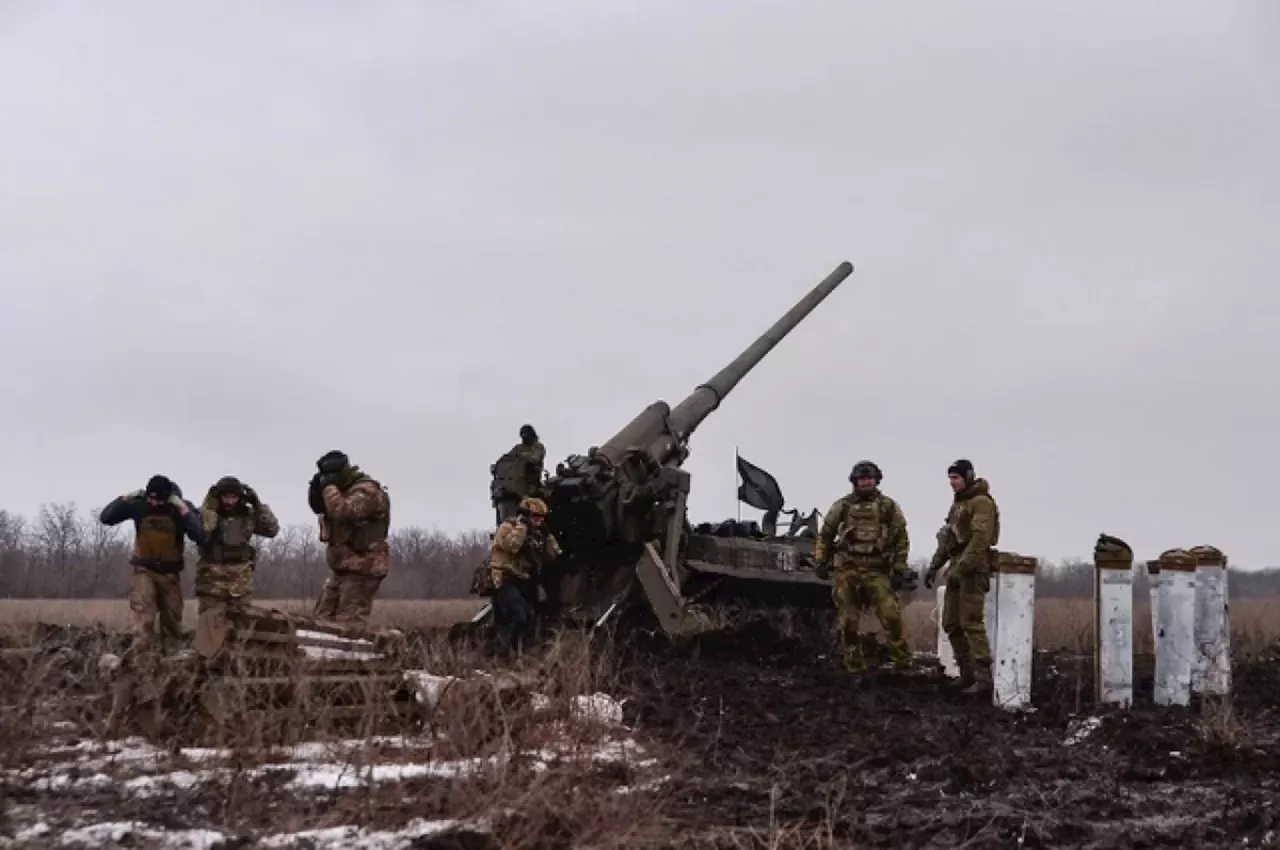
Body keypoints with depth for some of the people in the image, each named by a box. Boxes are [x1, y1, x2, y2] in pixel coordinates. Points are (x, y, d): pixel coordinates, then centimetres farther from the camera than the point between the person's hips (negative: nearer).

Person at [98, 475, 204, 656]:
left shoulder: (182, 507, -13)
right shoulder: (138, 504, -11)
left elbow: (199, 536, -26)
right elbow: (105, 518, -9)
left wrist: (184, 510, -31)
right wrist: (125, 498, -18)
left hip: (170, 573, 1)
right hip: (144, 570, -1)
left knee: (172, 621, 11)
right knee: (143, 618, -20)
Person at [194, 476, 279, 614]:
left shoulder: (248, 515, 6)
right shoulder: (207, 512, -5)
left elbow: (273, 529, 2)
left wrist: (258, 505, -4)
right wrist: (209, 505, -20)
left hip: (241, 581, 3)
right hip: (212, 580, -3)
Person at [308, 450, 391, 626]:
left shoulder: (366, 490, -13)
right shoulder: (346, 490, 18)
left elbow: (342, 512, -27)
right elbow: (321, 509, 19)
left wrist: (329, 486, -15)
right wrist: (318, 491, 1)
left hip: (362, 568, -10)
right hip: (343, 568, 10)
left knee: (348, 625, -16)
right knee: (323, 620, 10)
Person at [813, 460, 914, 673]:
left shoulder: (889, 507, 6)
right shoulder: (842, 506, 7)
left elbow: (901, 539, 7)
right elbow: (825, 535, 14)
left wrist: (899, 569, 0)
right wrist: (821, 562, 7)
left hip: (877, 570, -1)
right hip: (847, 569, 1)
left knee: (890, 614, -14)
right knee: (848, 621, 1)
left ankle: (902, 660, 0)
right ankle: (855, 665, 11)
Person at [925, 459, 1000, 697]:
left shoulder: (981, 502, -10)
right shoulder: (958, 503, 19)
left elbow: (980, 540, -20)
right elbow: (947, 537, 24)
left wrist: (961, 570, -24)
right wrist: (934, 566, 16)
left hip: (972, 569, -10)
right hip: (957, 567, 10)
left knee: (971, 623, -15)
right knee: (951, 623, 9)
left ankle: (983, 679, -17)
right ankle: (967, 674, 14)